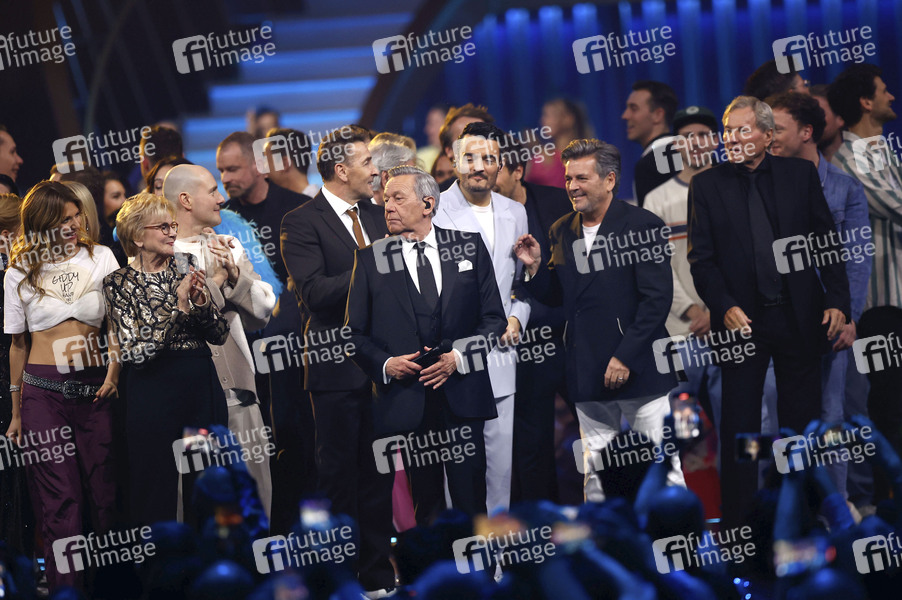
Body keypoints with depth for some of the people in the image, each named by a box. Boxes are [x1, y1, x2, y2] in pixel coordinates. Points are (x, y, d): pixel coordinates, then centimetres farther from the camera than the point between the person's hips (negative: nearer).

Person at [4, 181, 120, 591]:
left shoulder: (100, 258, 6)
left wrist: (114, 369, -13)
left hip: (95, 388, 0)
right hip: (43, 391, 0)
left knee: (106, 491, 0)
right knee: (59, 500, -3)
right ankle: (65, 588, 1)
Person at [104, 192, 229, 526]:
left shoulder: (186, 271, 6)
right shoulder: (119, 283, -6)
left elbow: (220, 335, 6)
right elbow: (134, 352, -16)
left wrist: (201, 302, -12)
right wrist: (178, 308, -20)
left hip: (202, 385, 4)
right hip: (153, 389, -4)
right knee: (155, 489, 3)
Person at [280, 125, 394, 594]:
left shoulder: (375, 215, 13)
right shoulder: (302, 223, -9)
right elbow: (314, 292, -21)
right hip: (337, 369, -6)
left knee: (378, 473, 11)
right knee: (338, 473, 1)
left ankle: (378, 571, 19)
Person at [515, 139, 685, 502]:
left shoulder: (642, 226, -7)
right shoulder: (562, 233, 12)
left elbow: (657, 298, -12)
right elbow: (556, 296, 18)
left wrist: (625, 357, -16)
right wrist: (534, 267, -1)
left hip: (639, 370, -6)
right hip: (588, 375, 6)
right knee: (595, 474, 8)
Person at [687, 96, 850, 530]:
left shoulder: (801, 175, 4)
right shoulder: (706, 185, 2)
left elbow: (828, 243, 6)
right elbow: (701, 258, -1)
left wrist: (838, 301, -4)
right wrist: (725, 308, -15)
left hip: (799, 319, 1)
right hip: (741, 321, -1)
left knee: (802, 420, 7)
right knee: (739, 426, 2)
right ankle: (737, 522, 10)